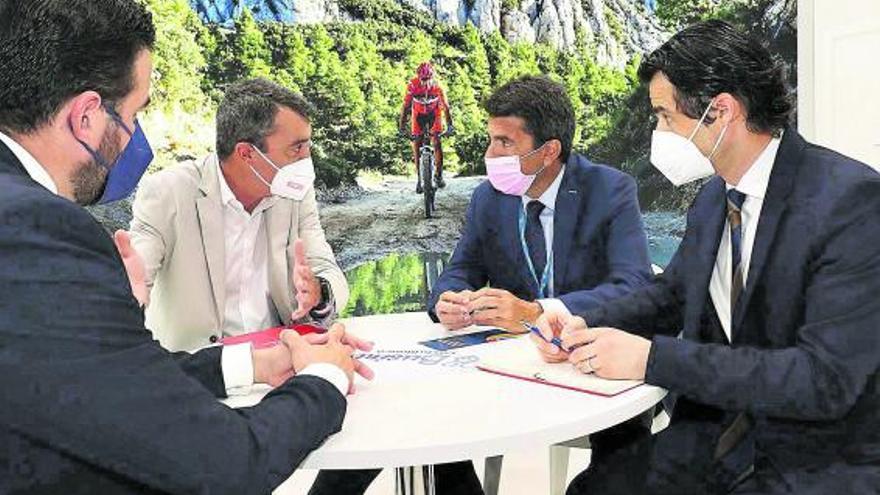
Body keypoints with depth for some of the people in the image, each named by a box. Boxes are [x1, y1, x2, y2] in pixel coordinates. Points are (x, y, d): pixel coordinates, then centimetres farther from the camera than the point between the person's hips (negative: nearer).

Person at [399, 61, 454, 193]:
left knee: (437, 143, -13)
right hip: (418, 115, 0)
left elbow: (445, 106, -22)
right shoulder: (412, 85, -27)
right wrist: (402, 125, -28)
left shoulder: (437, 86, -26)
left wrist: (450, 125, -30)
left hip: (434, 114, 0)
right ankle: (419, 179, 4)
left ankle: (438, 175, 3)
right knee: (416, 145, -4)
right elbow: (406, 106, -23)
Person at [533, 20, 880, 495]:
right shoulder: (713, 197, 3)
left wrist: (651, 357, -26)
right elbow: (672, 292, 17)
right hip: (718, 437, 6)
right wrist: (585, 326, -3)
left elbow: (826, 377, -26)